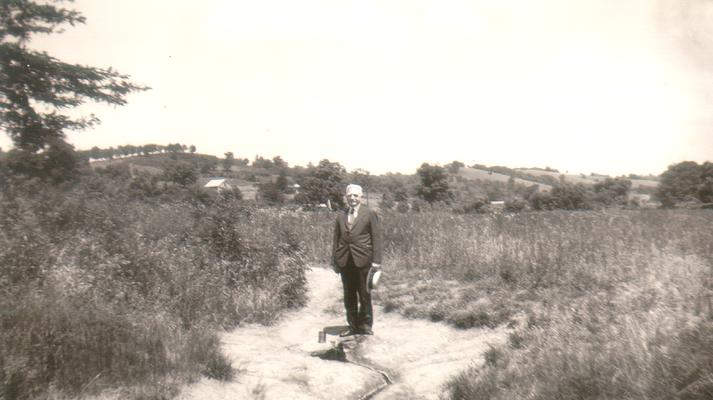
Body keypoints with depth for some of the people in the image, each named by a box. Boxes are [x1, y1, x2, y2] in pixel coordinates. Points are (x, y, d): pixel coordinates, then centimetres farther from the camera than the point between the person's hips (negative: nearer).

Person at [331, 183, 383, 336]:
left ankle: (365, 326, 19)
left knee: (364, 295, 6)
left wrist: (376, 261, -9)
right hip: (344, 261, 4)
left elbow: (376, 238, -3)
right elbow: (336, 239, 12)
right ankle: (353, 326, 19)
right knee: (349, 295, 9)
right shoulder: (341, 216, 11)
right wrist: (334, 261, 7)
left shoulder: (370, 214, 0)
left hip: (363, 260, -3)